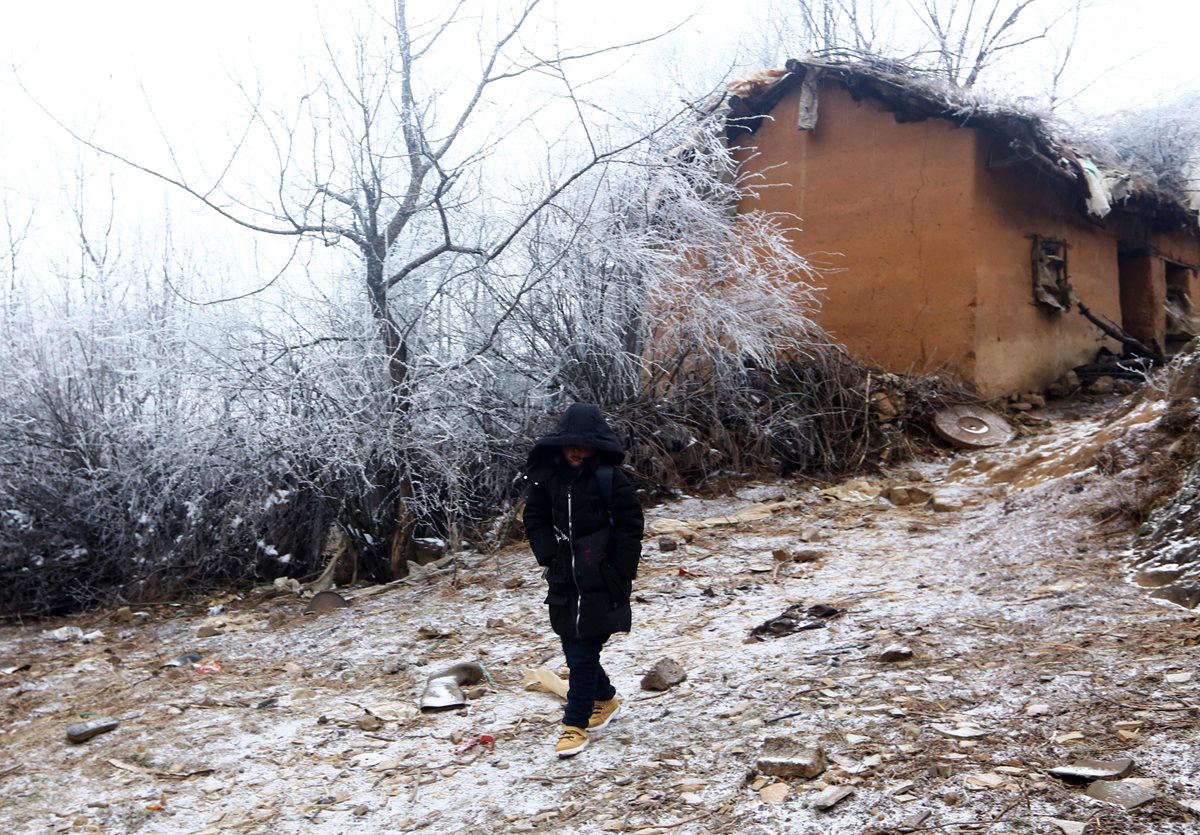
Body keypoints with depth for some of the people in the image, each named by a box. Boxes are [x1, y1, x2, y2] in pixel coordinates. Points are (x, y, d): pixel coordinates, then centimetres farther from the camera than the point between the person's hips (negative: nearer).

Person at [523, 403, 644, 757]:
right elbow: (535, 520, 8)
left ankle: (576, 724, 9)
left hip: (601, 583, -5)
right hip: (565, 581, 5)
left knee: (583, 654, -4)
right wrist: (550, 556, -4)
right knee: (575, 650, 15)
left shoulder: (610, 478, -12)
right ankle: (606, 698, 39)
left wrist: (620, 574, -10)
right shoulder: (547, 476, 0)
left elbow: (631, 526, -9)